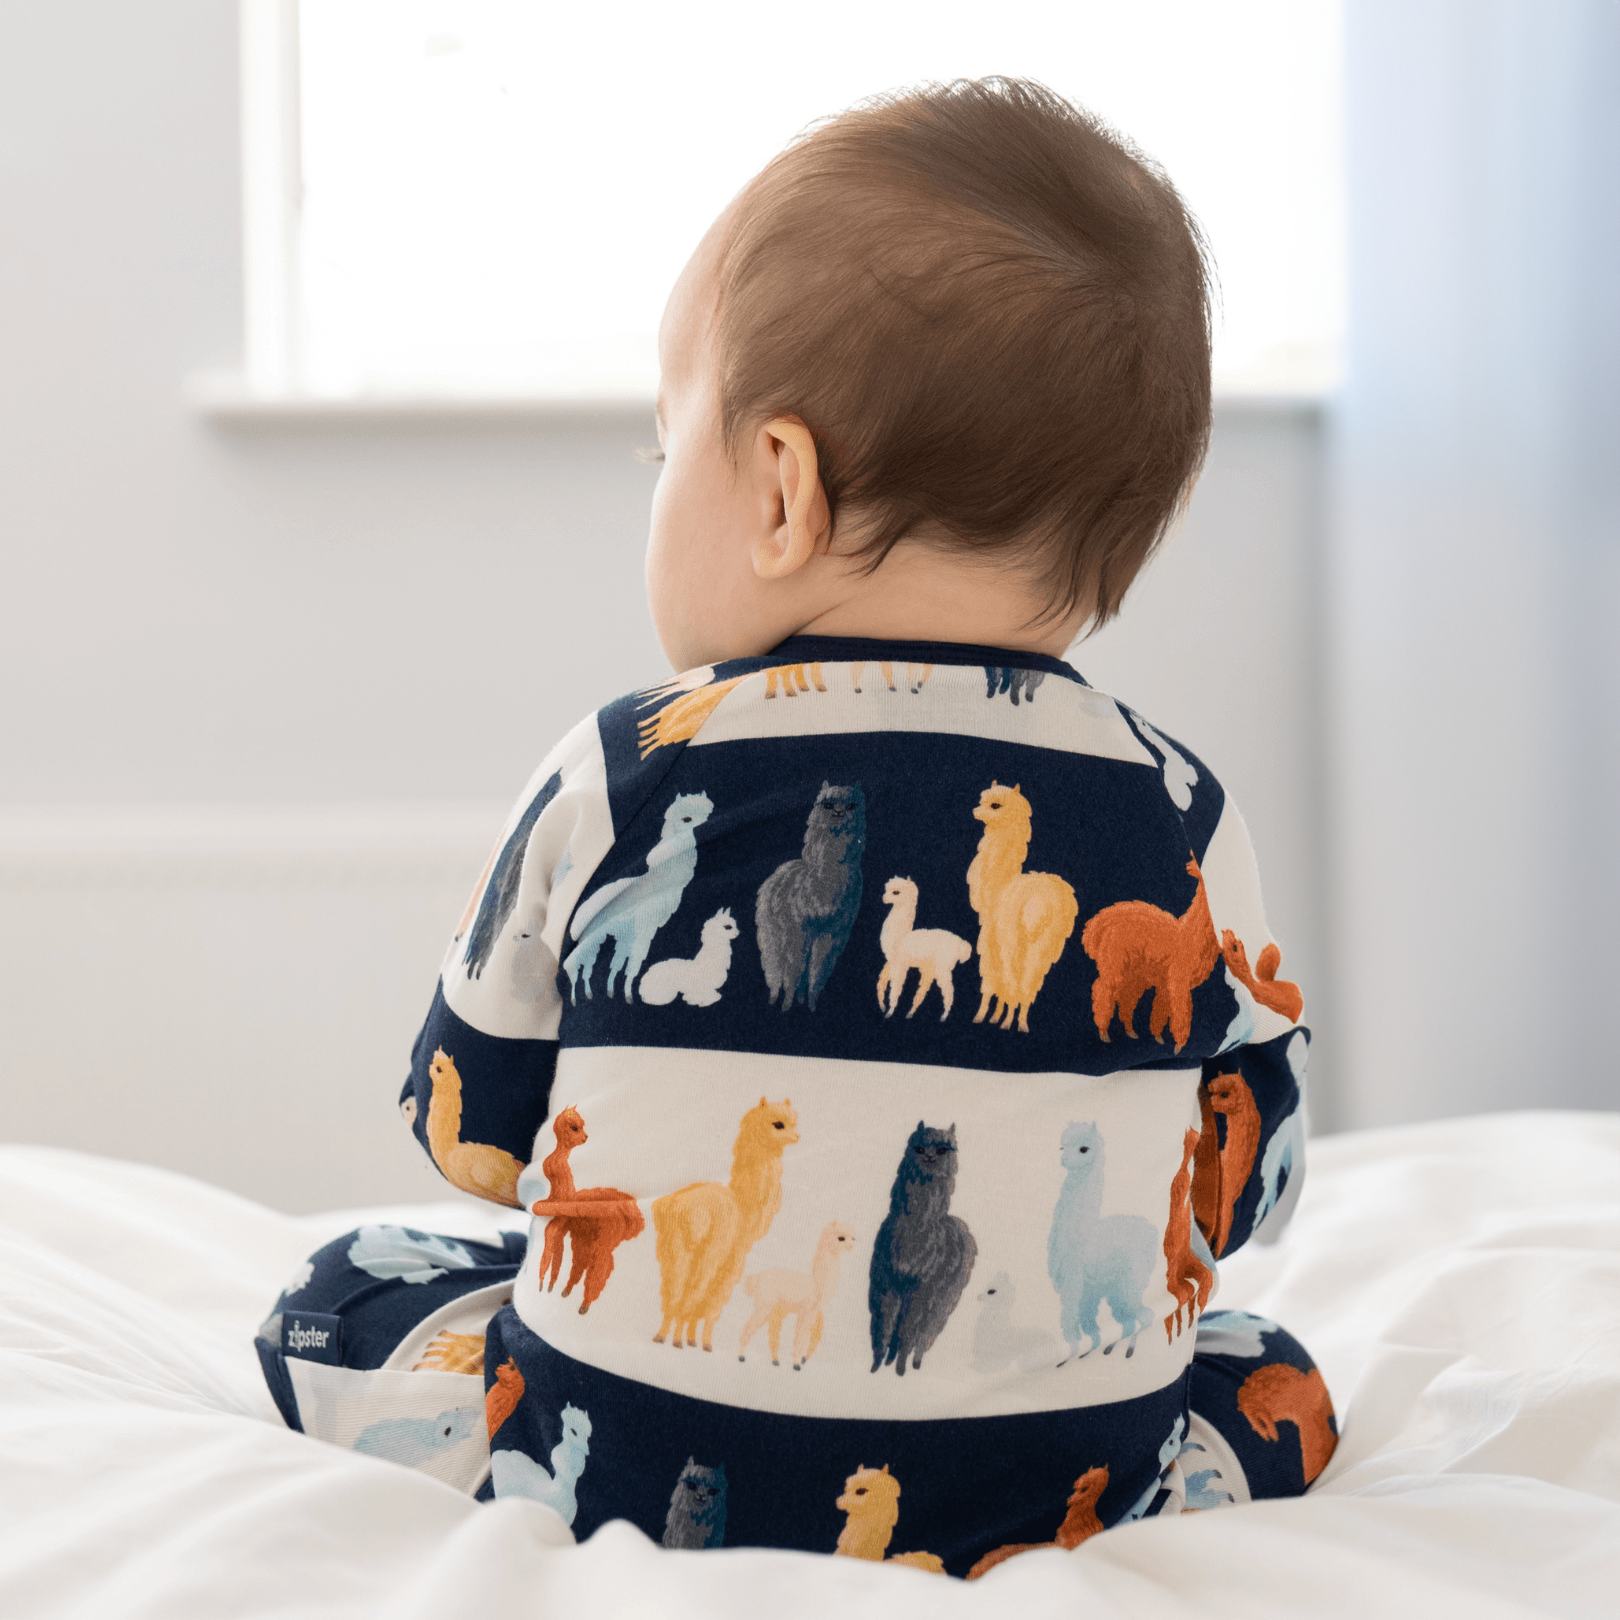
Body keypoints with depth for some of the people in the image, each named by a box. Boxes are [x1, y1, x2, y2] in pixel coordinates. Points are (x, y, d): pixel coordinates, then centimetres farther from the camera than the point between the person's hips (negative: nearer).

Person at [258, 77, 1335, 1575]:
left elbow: (471, 1133, 3)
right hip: (1067, 1516, 0)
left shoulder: (619, 783, -11)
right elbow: (1243, 1186, 4)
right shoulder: (1183, 824, -7)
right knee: (1272, 1381, 28)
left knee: (341, 1298, 23)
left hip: (624, 1493, 0)